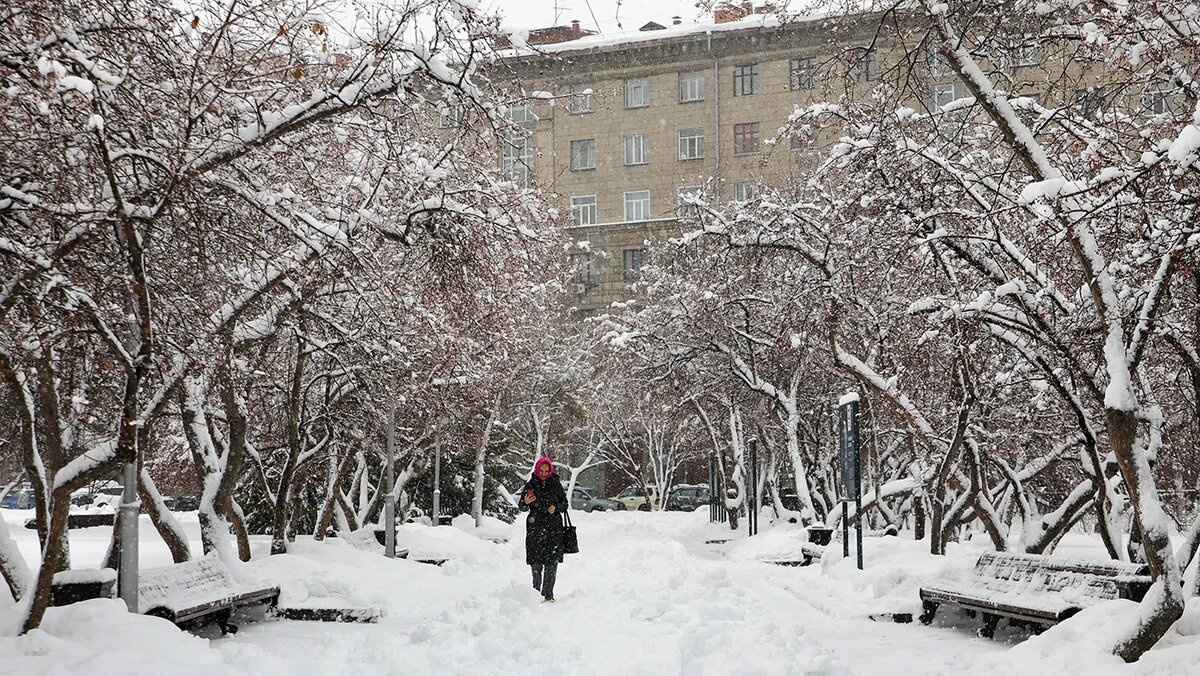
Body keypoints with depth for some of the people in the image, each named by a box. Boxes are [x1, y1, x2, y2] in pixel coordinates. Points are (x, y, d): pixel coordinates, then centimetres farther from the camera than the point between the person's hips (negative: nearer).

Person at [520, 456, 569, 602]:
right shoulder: (530, 485, 3)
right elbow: (522, 508, 7)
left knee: (552, 562, -3)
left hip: (554, 527, 0)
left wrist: (556, 508, -9)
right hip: (535, 527, 0)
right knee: (536, 562, -2)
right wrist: (525, 502, -15)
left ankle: (548, 594, 3)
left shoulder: (556, 484, 5)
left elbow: (565, 503, 11)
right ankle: (536, 591, 11)